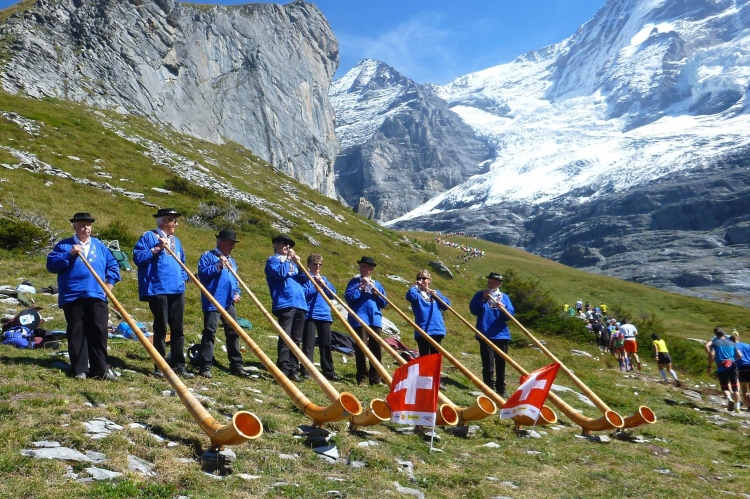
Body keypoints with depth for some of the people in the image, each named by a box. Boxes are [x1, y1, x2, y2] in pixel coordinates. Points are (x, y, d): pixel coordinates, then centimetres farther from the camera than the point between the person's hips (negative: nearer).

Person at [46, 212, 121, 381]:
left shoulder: (99, 246, 16)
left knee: (99, 332, -1)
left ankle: (101, 369, 5)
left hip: (96, 296, 2)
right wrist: (69, 254, -12)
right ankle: (79, 370, 9)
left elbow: (113, 265, 20)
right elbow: (51, 265, -2)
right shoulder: (64, 245, 8)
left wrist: (109, 283, 7)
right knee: (76, 333, 1)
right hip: (72, 297, -2)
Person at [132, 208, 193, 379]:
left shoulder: (176, 240, 19)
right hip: (158, 290, -6)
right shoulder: (148, 237, -2)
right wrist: (157, 249, -15)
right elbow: (137, 257, -11)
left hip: (177, 290, 7)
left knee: (178, 328, 7)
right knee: (161, 328, -2)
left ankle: (178, 366, 13)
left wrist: (183, 278, 12)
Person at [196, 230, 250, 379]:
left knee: (233, 332, 8)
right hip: (212, 302, -7)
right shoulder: (208, 256, -2)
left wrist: (236, 293, 8)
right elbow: (202, 274, -14)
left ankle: (236, 365, 15)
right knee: (209, 332, -5)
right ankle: (205, 366, -2)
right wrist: (218, 266, -19)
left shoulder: (231, 260, 21)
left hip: (229, 303, 7)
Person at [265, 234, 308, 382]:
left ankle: (293, 370, 9)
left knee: (296, 339, 6)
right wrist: (288, 259, -1)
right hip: (284, 303, -7)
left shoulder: (292, 262, 26)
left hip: (300, 304, 7)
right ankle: (282, 370, -13)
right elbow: (280, 273, -12)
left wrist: (298, 264, 3)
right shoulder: (272, 260, 8)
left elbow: (304, 279, 16)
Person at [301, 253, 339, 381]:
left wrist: (323, 284, -4)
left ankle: (328, 371, 14)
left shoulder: (324, 279, 18)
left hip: (324, 314, 5)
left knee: (326, 344, 8)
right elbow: (303, 293, -11)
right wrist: (315, 287, -14)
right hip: (310, 314, -5)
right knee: (309, 343, -4)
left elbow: (333, 294, 9)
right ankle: (306, 370, -1)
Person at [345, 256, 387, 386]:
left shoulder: (377, 284, 16)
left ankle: (375, 377, 12)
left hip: (375, 319, 4)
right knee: (361, 348, -6)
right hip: (359, 319, -3)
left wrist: (375, 291, -4)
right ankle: (362, 378, 0)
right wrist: (360, 287, -11)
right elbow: (349, 298, -8)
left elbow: (384, 303, 10)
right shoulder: (355, 282, 6)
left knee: (376, 348, 4)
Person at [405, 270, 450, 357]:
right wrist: (415, 286, -7)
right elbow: (410, 296, -20)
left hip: (437, 329, 3)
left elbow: (446, 305, 6)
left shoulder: (436, 293, 18)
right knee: (424, 355, -2)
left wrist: (437, 295, -3)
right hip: (422, 330, -3)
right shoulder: (417, 293, 5)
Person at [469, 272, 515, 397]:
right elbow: (473, 310, -8)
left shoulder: (504, 297, 9)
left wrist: (503, 309, -20)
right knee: (488, 363, -5)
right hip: (485, 335, -3)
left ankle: (501, 389, 20)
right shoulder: (480, 295, 4)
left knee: (501, 363, 10)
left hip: (501, 334, 3)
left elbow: (510, 314, 0)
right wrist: (483, 299, -16)